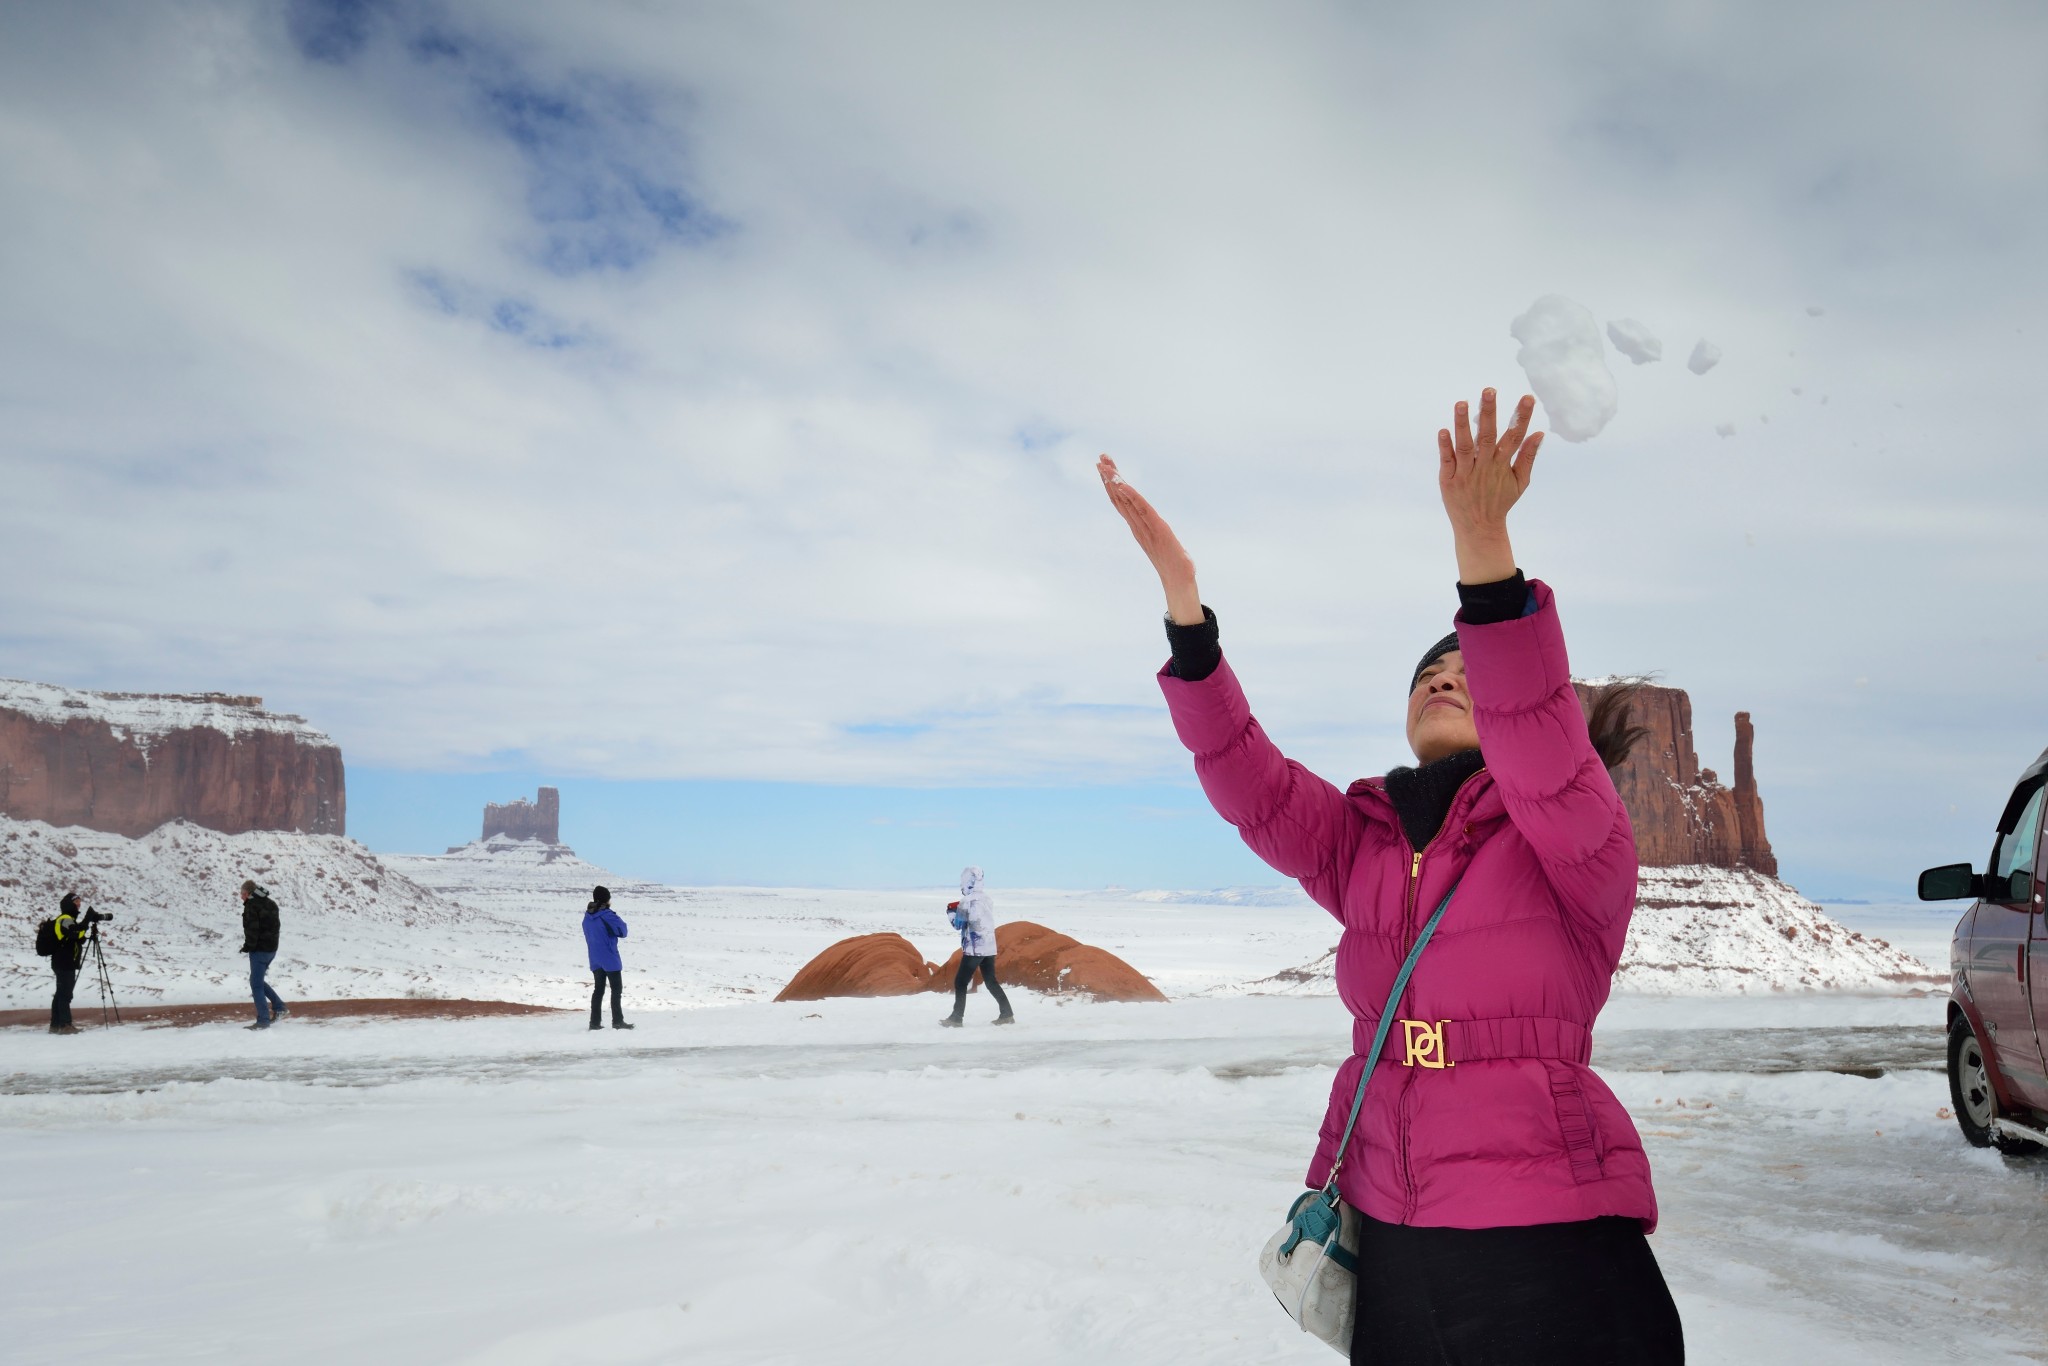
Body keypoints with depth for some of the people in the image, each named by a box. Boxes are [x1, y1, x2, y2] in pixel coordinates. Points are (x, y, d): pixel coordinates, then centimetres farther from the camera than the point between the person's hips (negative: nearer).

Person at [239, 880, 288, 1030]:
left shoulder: (252, 905, -14)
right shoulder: (270, 904, 13)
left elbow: (252, 929, -20)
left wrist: (248, 946, -6)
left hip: (259, 950, -9)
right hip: (272, 948, 9)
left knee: (256, 984, -3)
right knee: (259, 981, 22)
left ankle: (263, 1020, -5)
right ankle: (279, 1007, 18)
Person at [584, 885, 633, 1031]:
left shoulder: (588, 916, 6)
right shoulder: (608, 915, -17)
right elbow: (622, 932, -11)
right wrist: (619, 921, 3)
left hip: (595, 959, 7)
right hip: (609, 959, -7)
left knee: (599, 989, 12)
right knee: (616, 989, 0)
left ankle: (595, 1021, 10)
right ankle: (617, 1021, 0)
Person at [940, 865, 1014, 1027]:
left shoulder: (968, 901, -13)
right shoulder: (988, 899, 9)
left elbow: (958, 924, -6)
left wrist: (951, 912, 12)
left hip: (974, 948, -7)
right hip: (990, 947, 7)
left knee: (960, 982, 1)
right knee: (991, 981, 14)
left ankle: (957, 1018, 0)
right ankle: (1007, 1014, 9)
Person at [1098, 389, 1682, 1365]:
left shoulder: (1582, 843, -4)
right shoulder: (1364, 845, 9)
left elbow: (1540, 744, -25)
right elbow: (1251, 783, -5)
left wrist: (1486, 555, -38)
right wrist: (1181, 598, -16)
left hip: (1547, 1245, -4)